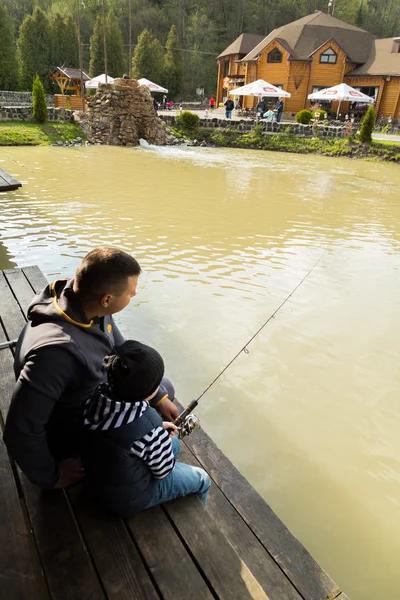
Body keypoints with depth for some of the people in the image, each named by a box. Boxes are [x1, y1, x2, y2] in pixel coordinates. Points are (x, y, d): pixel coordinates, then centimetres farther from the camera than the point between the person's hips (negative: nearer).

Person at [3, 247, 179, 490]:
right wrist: (51, 476, -16)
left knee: (165, 388, 16)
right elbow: (20, 432, -34)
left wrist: (159, 396, -2)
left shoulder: (88, 303, -18)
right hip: (71, 433, -7)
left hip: (95, 396, 7)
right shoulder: (56, 350, -42)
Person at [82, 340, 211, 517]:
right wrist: (162, 439, -2)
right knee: (201, 479, 14)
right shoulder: (148, 426, -38)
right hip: (129, 499, -6)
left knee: (173, 442, 23)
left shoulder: (98, 395, -20)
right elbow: (164, 469, -17)